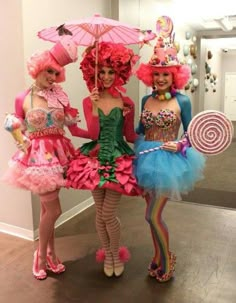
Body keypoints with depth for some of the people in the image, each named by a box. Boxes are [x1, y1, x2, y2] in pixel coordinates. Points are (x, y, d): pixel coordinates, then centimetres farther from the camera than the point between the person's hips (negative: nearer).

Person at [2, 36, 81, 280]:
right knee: (53, 209, -3)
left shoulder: (59, 95, 4)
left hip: (57, 154, 3)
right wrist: (22, 141, -14)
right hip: (37, 156, -3)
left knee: (47, 208, 14)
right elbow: (20, 130, 3)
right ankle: (42, 255, 21)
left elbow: (72, 124, 2)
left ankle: (49, 254, 31)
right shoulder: (22, 99, -4)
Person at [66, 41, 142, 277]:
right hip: (95, 159, 2)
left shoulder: (126, 103, -1)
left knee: (108, 213, -3)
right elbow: (94, 134, -10)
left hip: (119, 159, -2)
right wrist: (95, 106, -19)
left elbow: (130, 136, 5)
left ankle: (116, 254, 25)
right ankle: (107, 254, 33)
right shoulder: (88, 101, 1)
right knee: (100, 213, 10)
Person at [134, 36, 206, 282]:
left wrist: (181, 145, -18)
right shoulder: (146, 100, 6)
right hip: (146, 158, 5)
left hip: (168, 160, -5)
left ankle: (166, 260, 22)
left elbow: (190, 133, -1)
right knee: (153, 213, 14)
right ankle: (159, 256, 36)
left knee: (153, 216, -4)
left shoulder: (182, 101, -6)